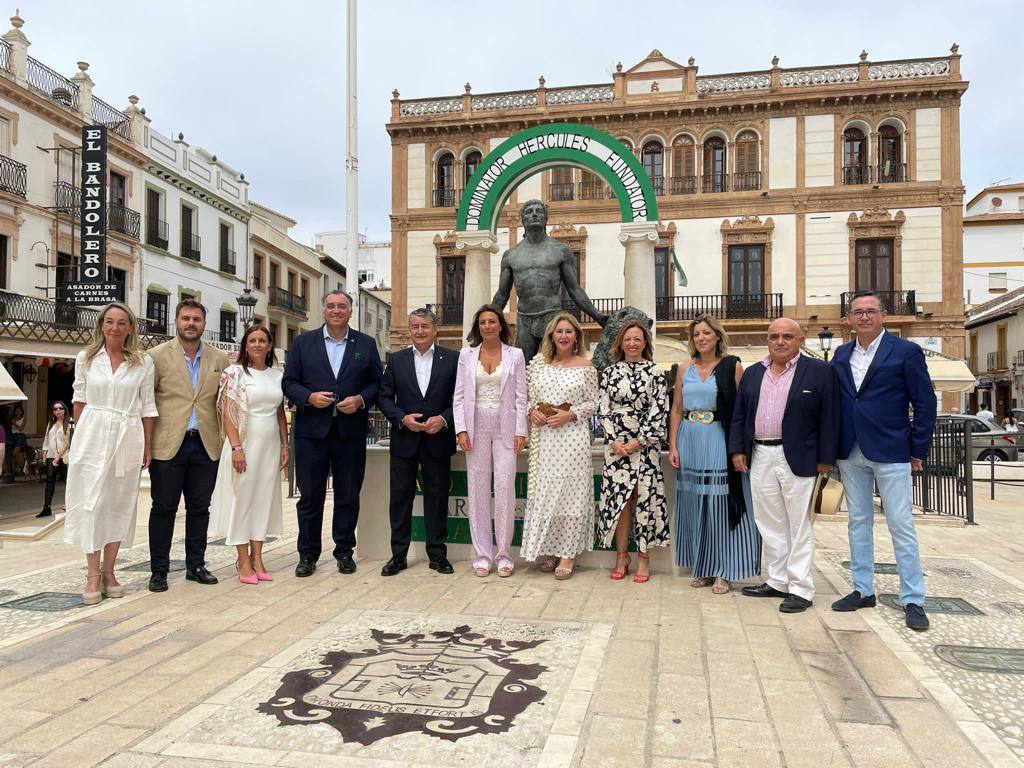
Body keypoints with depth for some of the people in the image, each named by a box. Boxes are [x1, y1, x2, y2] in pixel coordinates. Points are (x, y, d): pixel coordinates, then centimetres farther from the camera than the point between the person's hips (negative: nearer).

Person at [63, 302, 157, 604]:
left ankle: (108, 570, 15)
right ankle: (93, 574, 5)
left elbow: (148, 407, 4)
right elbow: (79, 399, 11)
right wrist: (79, 434, 9)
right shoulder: (86, 358, 5)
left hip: (127, 437, 0)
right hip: (92, 435, 0)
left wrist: (148, 447, 3)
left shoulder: (143, 363, 2)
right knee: (90, 502, -2)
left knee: (119, 503, 5)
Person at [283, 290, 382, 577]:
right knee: (310, 495, 6)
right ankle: (308, 554, 17)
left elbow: (377, 383, 7)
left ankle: (344, 551, 21)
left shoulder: (366, 344, 8)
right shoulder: (303, 342, 7)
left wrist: (360, 400, -11)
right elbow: (289, 382, 5)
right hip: (312, 430, 0)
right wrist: (309, 397, -13)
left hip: (351, 431, 0)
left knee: (348, 496, 8)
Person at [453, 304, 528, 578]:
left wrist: (520, 431, -5)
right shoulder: (467, 354, 9)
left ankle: (504, 554, 6)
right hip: (477, 427, 2)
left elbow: (520, 396, 3)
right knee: (478, 490, 3)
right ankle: (482, 554, 11)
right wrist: (461, 429, -4)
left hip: (505, 428, -1)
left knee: (505, 488, -6)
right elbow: (459, 396, 7)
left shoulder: (515, 355, 6)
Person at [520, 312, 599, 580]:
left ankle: (568, 554, 7)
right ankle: (549, 550, 18)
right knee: (543, 492, 5)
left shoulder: (585, 366, 3)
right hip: (543, 437, 3)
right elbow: (526, 395, 13)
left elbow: (593, 403, 3)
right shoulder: (538, 363, 8)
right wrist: (532, 411, -6)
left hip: (573, 436, -2)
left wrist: (570, 415, -11)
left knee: (570, 492, -1)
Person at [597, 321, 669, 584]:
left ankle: (643, 557, 10)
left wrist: (639, 440, -10)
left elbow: (659, 410, -4)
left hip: (645, 443, -2)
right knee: (618, 497, 3)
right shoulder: (610, 372, 9)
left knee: (645, 497, 0)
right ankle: (621, 556, 14)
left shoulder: (655, 371, 1)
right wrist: (613, 440, -6)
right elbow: (604, 409, 6)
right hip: (616, 444, 2)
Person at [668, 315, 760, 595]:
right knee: (694, 505, 9)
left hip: (719, 442, -4)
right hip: (690, 443, 4)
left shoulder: (732, 366, -1)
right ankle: (702, 567, 21)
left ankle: (723, 571, 10)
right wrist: (673, 445, 3)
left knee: (721, 504, 0)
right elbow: (676, 409, 11)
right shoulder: (685, 370, 10)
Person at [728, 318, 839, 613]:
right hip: (759, 457, 5)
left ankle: (800, 589, 11)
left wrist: (825, 459, -8)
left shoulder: (820, 371, -2)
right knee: (769, 525, 12)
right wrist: (737, 450, 5)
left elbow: (829, 418, -4)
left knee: (799, 527, 3)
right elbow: (739, 415, 13)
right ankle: (778, 581, 24)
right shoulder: (752, 373, 12)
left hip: (799, 460, -5)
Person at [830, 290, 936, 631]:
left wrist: (919, 450, -5)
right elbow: (833, 401, 10)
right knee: (858, 522, 11)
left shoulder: (906, 352, -4)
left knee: (901, 525, 0)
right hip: (850, 453, 5)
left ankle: (913, 599, 9)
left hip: (890, 452, -5)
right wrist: (832, 447, 5)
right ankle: (863, 590, 22)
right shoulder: (841, 355, 10)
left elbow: (925, 403, -3)